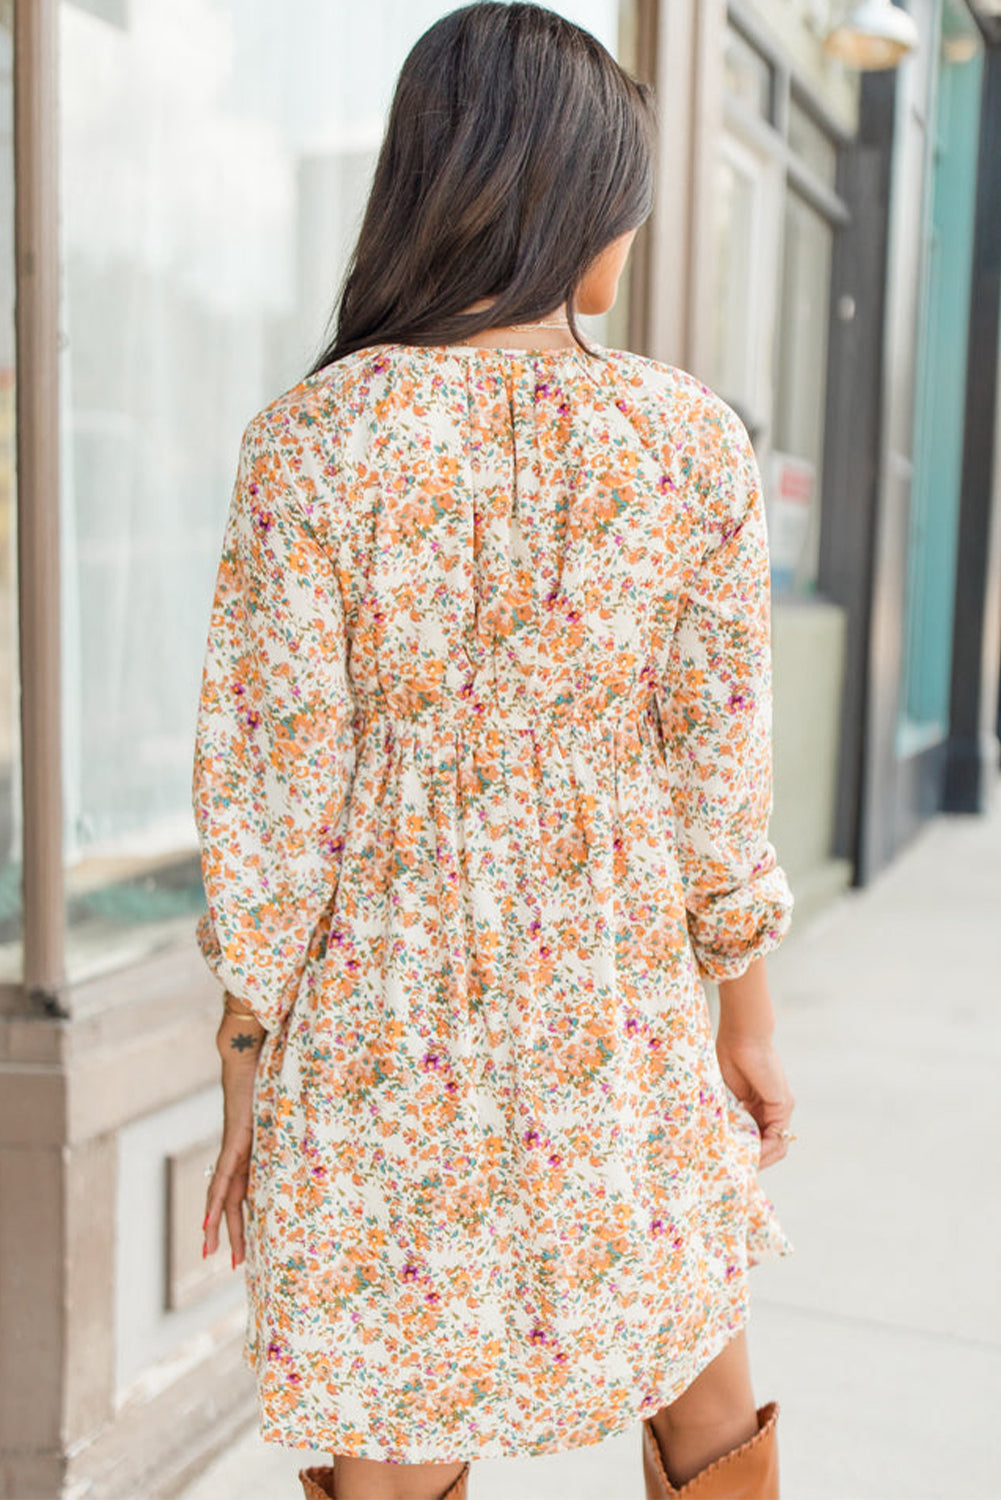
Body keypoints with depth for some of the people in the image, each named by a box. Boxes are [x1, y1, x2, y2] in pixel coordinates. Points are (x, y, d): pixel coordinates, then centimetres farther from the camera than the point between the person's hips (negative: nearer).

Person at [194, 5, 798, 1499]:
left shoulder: (313, 440, -11)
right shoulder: (691, 440, -8)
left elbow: (274, 793, -10)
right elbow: (717, 772, -2)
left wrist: (244, 1080, 1)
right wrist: (746, 1019, 11)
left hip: (379, 1022, -1)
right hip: (618, 1018, 1)